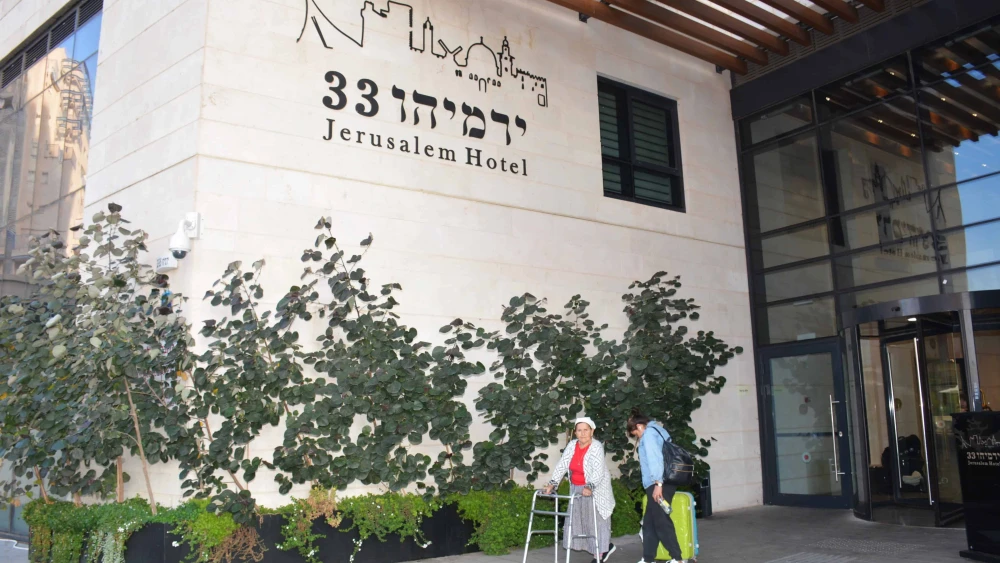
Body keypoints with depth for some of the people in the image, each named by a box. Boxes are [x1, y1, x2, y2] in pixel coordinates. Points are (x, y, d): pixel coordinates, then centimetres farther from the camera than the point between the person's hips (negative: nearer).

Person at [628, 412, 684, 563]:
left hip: (658, 484, -10)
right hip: (664, 482, 10)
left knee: (661, 521, -5)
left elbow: (655, 459, -18)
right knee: (649, 522, 12)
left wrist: (657, 484, -21)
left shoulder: (649, 433, -8)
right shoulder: (659, 430, 19)